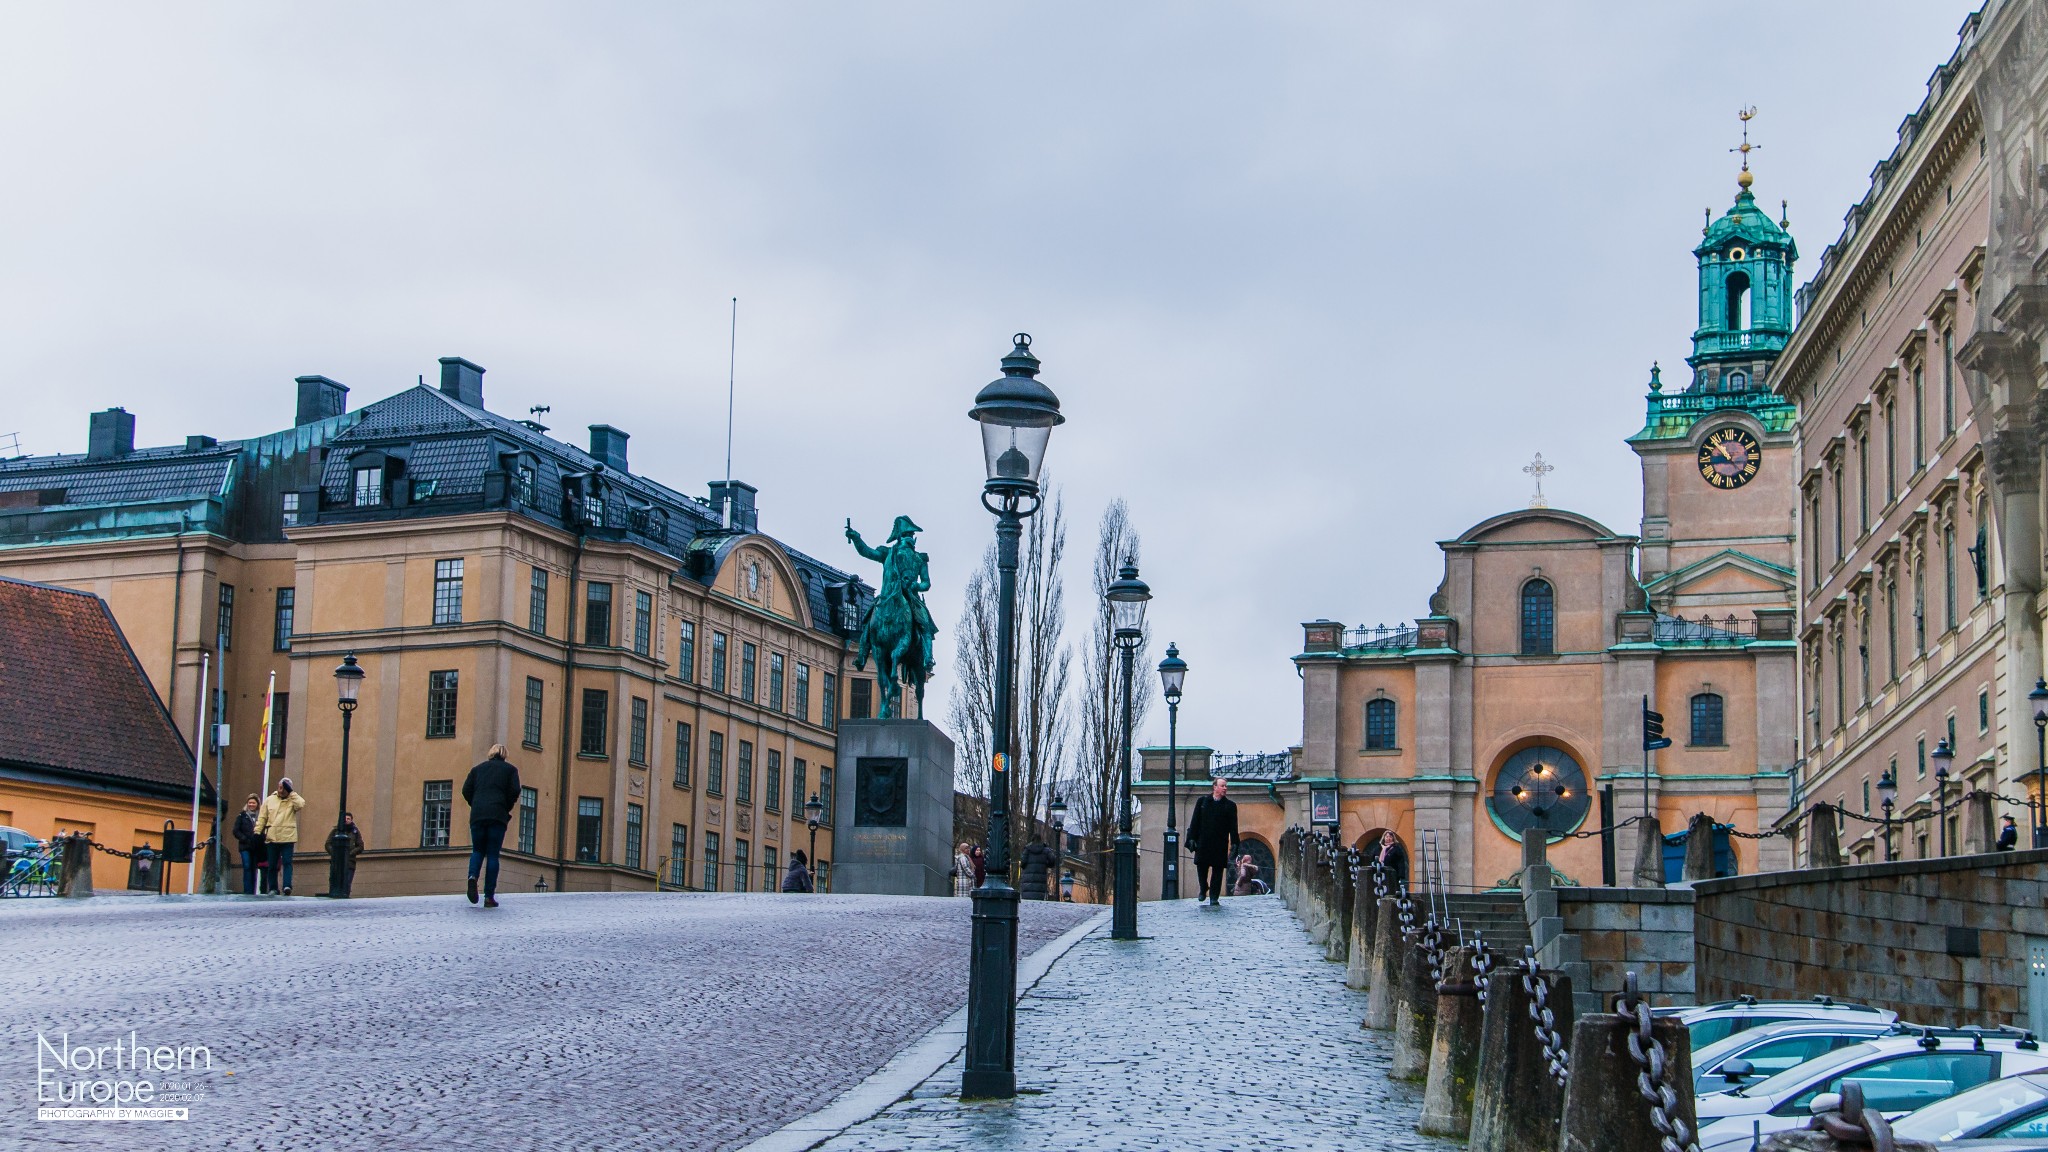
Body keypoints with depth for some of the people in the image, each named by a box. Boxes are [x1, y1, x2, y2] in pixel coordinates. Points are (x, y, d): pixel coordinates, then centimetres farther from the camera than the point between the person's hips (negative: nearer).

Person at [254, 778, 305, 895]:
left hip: (287, 838, -3)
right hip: (271, 838, 3)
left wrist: (291, 793, -14)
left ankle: (287, 886, -17)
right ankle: (273, 889, 13)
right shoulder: (269, 800, 11)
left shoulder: (292, 801, 4)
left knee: (287, 862, -11)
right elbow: (262, 818, 10)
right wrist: (257, 832, 0)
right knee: (272, 865, 6)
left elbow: (301, 804, -20)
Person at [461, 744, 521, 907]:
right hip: (498, 815, -2)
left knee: (477, 850, 14)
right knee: (493, 854, 2)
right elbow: (514, 791, -1)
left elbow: (466, 791, 8)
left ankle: (473, 876, -19)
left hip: (477, 815, 2)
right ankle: (489, 896, -2)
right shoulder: (510, 769, 11)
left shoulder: (477, 769, 17)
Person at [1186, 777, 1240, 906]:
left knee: (1218, 870, 0)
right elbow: (1195, 822, 6)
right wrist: (1192, 838, -1)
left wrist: (1234, 843, -4)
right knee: (1201, 867, 5)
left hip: (1220, 845, -1)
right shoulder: (1202, 802, 6)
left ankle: (1214, 898, 6)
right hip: (1203, 843, 1)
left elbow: (1233, 827, 4)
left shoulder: (1230, 805, 5)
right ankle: (1203, 890, 29)